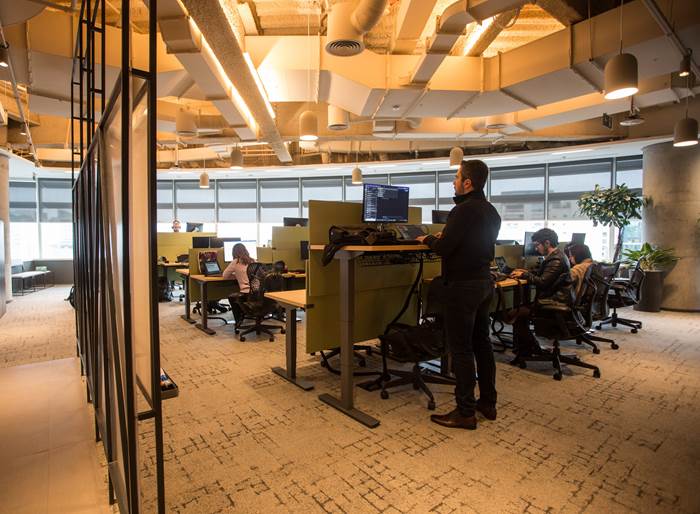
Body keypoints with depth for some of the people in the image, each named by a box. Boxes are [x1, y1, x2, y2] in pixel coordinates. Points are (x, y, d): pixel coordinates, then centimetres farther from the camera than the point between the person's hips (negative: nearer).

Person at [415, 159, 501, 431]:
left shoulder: (464, 210, -17)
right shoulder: (490, 210, 13)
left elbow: (444, 248, -20)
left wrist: (428, 239, 0)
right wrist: (444, 236, 14)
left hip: (463, 284, -10)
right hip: (484, 281, 10)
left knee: (460, 348, -2)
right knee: (481, 342, 16)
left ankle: (465, 413, 7)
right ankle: (488, 403, 28)